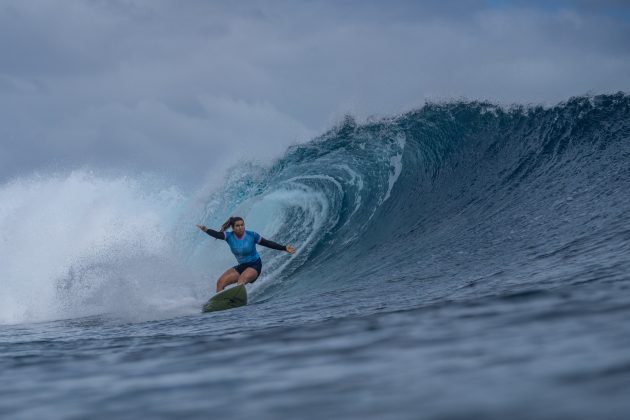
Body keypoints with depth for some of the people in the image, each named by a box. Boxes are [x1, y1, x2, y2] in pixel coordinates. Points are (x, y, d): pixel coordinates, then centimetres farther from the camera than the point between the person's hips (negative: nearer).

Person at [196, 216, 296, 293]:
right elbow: (217, 234, -27)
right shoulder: (229, 236, -9)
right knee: (221, 282, -7)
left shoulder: (252, 235, -14)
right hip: (241, 266, 5)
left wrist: (284, 248, -10)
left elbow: (268, 243, -6)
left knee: (242, 280, -34)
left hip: (254, 265, -5)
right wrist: (206, 230, -47)